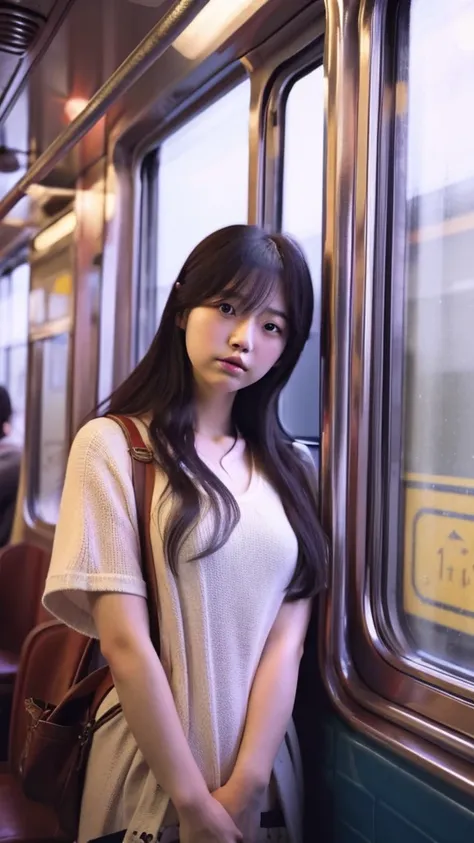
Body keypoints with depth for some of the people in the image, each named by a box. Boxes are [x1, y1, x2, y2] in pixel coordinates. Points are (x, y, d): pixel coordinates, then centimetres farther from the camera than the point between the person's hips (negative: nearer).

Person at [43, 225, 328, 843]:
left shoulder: (291, 469, 4)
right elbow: (126, 644, -14)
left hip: (266, 780, 4)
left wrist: (244, 787, -14)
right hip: (152, 778, -3)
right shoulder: (112, 445, -10)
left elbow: (287, 639, -5)